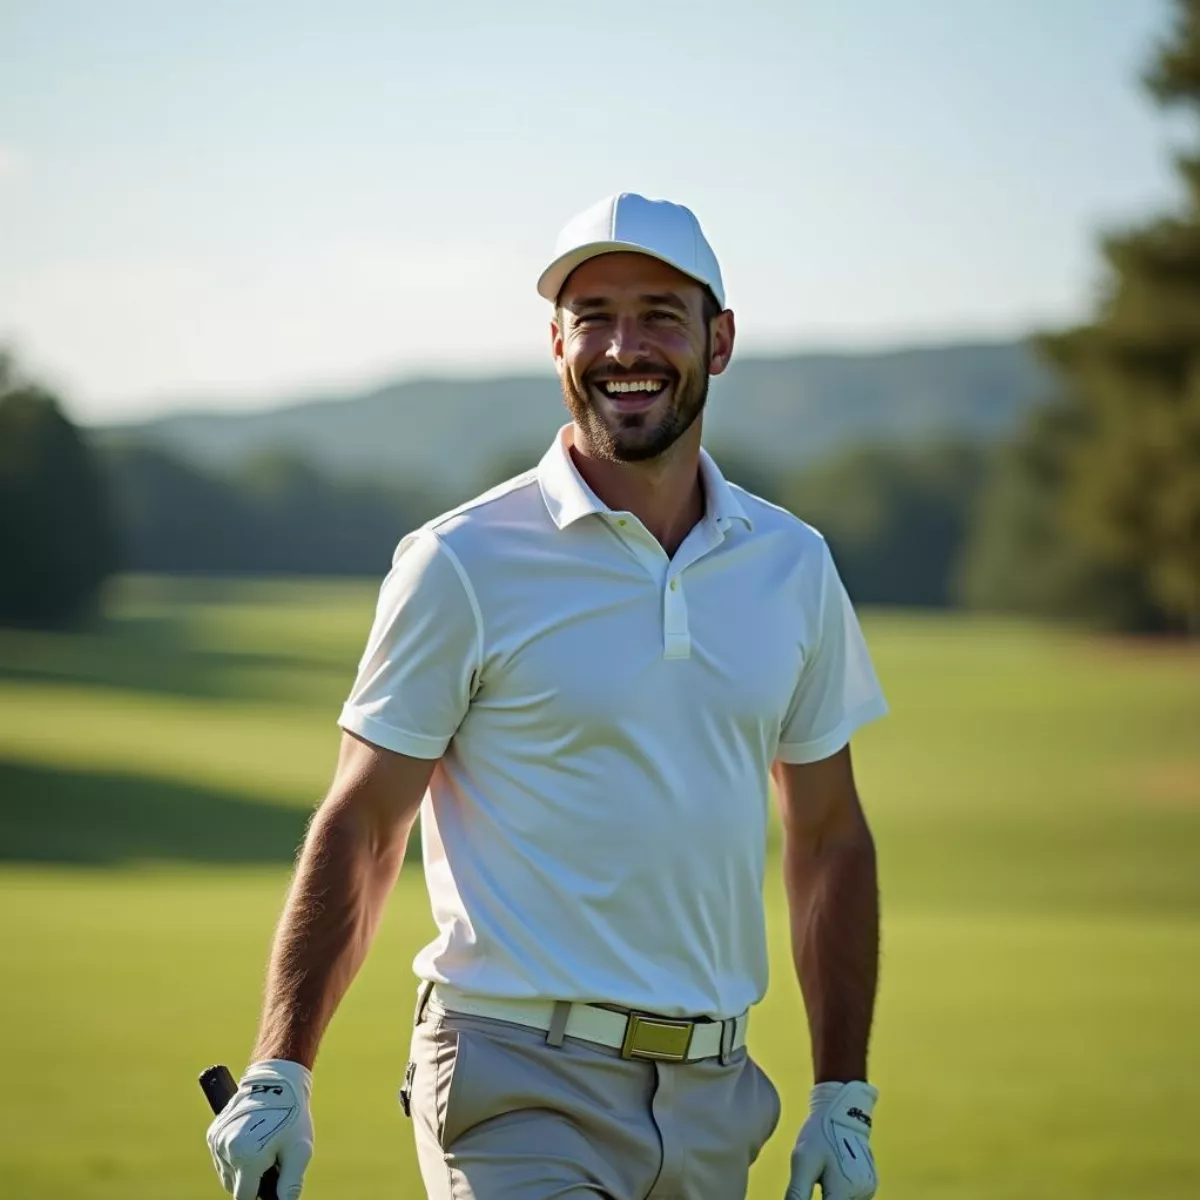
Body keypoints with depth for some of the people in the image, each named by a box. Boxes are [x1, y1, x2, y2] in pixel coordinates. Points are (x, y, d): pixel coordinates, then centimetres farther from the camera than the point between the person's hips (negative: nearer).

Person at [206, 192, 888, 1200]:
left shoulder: (794, 566, 9)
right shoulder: (464, 565, -4)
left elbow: (829, 839, 16)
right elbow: (360, 828, -3)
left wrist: (844, 1098, 11)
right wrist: (279, 1074, -10)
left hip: (716, 1097, 5)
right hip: (521, 1085, -5)